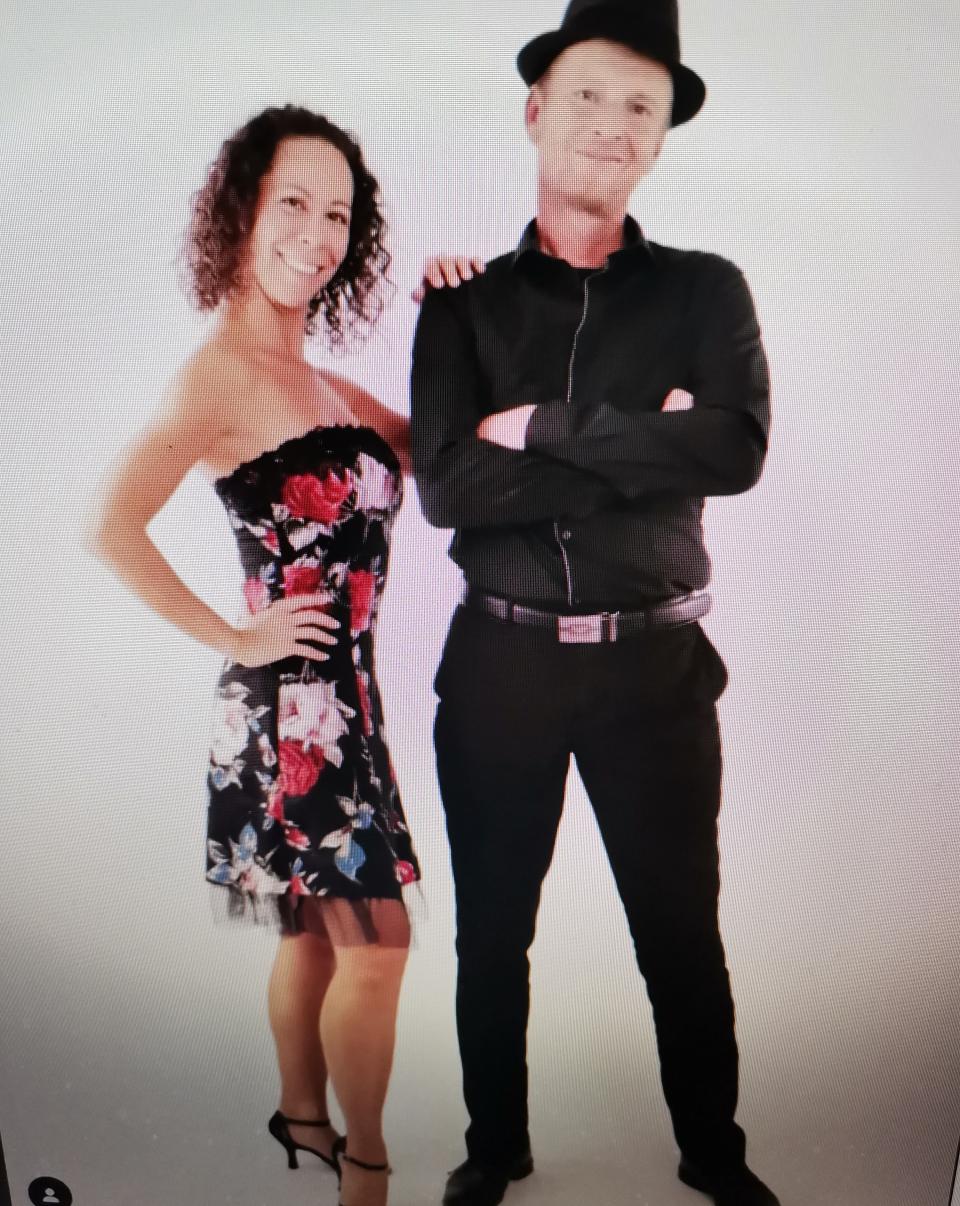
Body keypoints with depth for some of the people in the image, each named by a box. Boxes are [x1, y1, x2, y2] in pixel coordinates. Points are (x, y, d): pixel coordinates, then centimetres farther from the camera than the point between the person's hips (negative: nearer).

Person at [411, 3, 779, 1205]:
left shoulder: (705, 291, 2)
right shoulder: (465, 300, 3)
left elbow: (738, 446, -16)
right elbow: (444, 485, -11)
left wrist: (545, 429, -15)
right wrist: (643, 450, -15)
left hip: (654, 662, 0)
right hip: (499, 663, 1)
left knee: (683, 934, 13)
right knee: (492, 930, 16)